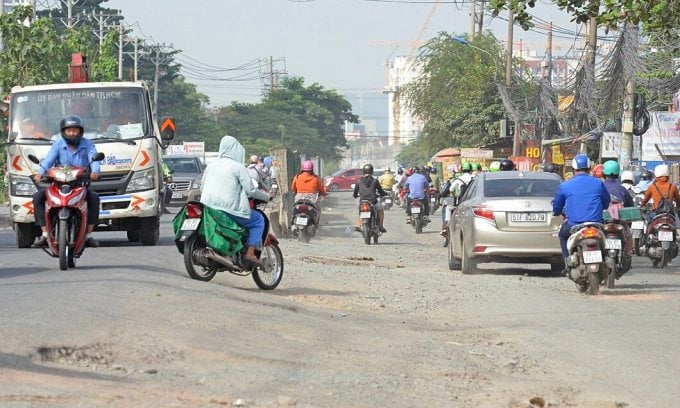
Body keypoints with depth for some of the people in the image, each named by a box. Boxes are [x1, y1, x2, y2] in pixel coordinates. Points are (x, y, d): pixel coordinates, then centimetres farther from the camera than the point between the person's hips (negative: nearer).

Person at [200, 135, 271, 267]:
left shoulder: (211, 166, 11)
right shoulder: (238, 167, -5)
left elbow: (203, 186, 20)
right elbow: (250, 191, -4)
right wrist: (266, 196, 13)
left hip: (208, 208, 7)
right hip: (229, 209, -7)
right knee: (258, 220, 11)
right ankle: (250, 253, -1)